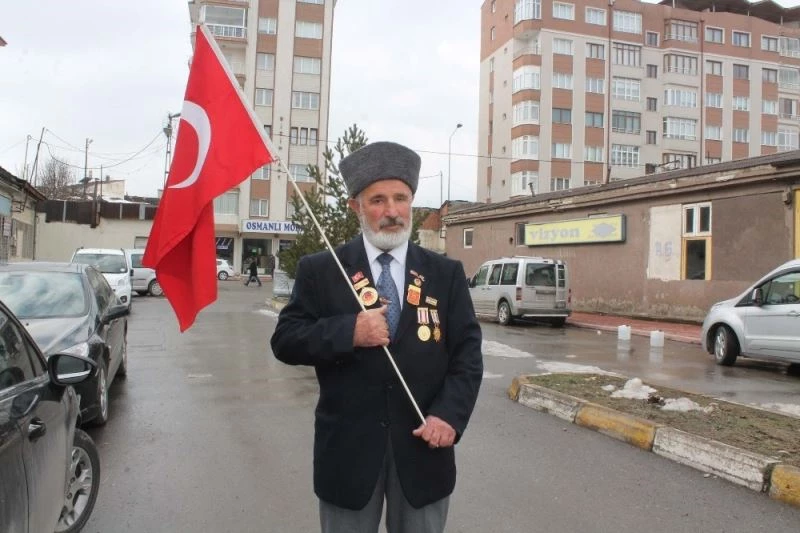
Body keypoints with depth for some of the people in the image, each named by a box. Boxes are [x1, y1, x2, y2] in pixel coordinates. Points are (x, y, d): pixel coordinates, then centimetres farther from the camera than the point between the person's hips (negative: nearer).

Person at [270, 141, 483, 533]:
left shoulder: (447, 274, 3)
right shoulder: (319, 270, -1)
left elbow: (467, 352, -1)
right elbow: (285, 340, -4)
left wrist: (449, 414, -16)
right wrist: (348, 332, -20)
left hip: (422, 444, 2)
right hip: (347, 447, -1)